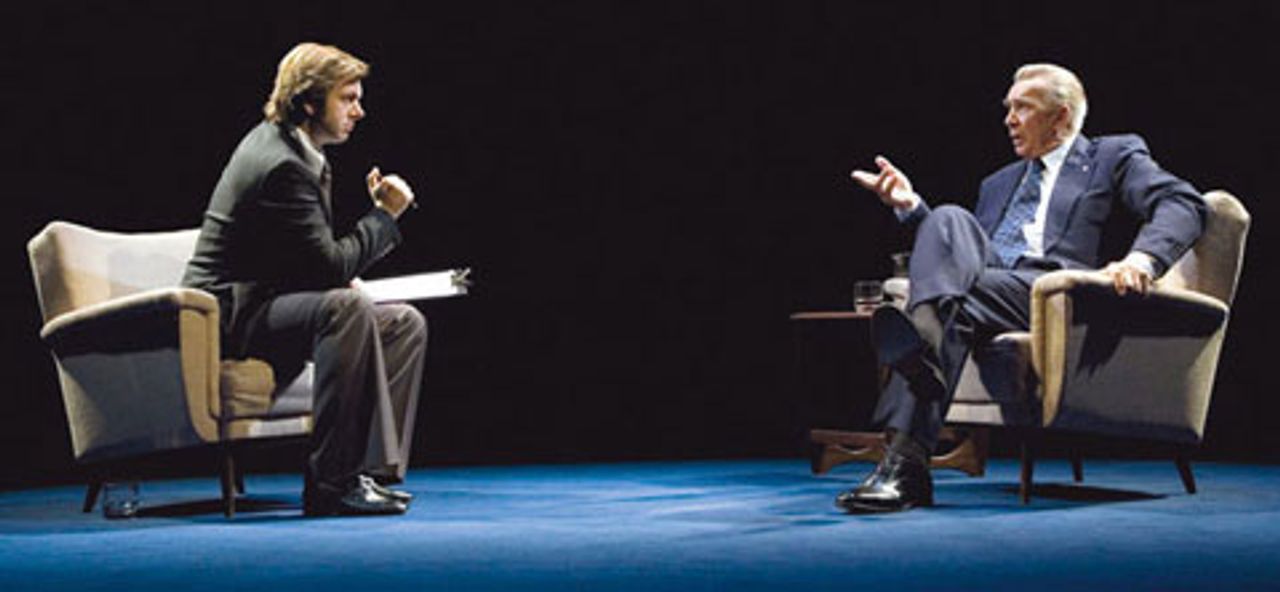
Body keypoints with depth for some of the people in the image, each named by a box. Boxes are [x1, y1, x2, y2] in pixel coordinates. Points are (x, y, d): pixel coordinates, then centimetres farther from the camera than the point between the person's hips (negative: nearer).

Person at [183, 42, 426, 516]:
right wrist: (384, 215, -12)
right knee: (346, 308, -37)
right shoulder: (280, 166, -20)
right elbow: (329, 264, -23)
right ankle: (331, 481, -33)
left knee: (407, 324, 0)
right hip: (227, 320, -10)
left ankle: (371, 467, -8)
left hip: (263, 304, 10)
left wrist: (343, 279, 8)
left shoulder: (283, 145, 12)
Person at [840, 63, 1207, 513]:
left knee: (958, 304, -31)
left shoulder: (1115, 157, 17)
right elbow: (954, 252, 30)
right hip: (983, 290, 5)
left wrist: (1142, 258, -22)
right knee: (950, 218, -25)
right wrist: (910, 205, 15)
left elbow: (1183, 204, -1)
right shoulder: (1000, 183, 36)